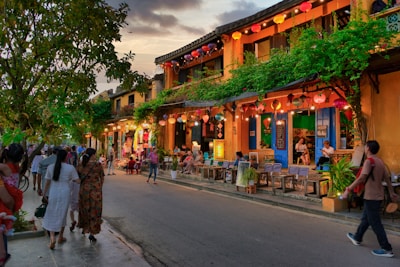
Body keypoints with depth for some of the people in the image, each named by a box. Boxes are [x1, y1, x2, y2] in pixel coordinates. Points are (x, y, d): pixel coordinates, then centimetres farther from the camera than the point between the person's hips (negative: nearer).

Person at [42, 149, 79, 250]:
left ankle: (52, 237, -7)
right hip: (65, 193, -1)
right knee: (62, 215, 14)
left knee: (52, 215, 9)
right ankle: (60, 237, 26)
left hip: (53, 193, 1)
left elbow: (47, 182, 3)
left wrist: (44, 194, 13)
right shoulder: (70, 168, -7)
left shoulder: (50, 167, -1)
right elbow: (77, 180, -3)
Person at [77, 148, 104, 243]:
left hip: (84, 190, 4)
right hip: (95, 190, -4)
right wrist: (100, 187, 14)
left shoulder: (80, 165, -1)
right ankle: (92, 233, 1)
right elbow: (102, 178, -1)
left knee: (84, 209, 21)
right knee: (94, 211, 5)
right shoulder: (98, 165, -10)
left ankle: (84, 228, 37)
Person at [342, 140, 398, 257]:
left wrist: (348, 189, -30)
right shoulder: (380, 161, 8)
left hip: (371, 196, -9)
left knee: (375, 223, 0)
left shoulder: (369, 161, -18)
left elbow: (362, 177, -30)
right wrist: (392, 193, 22)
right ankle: (357, 238, 35)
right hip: (378, 195, 9)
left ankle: (387, 249, 5)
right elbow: (387, 178, 13)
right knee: (365, 218, 21)